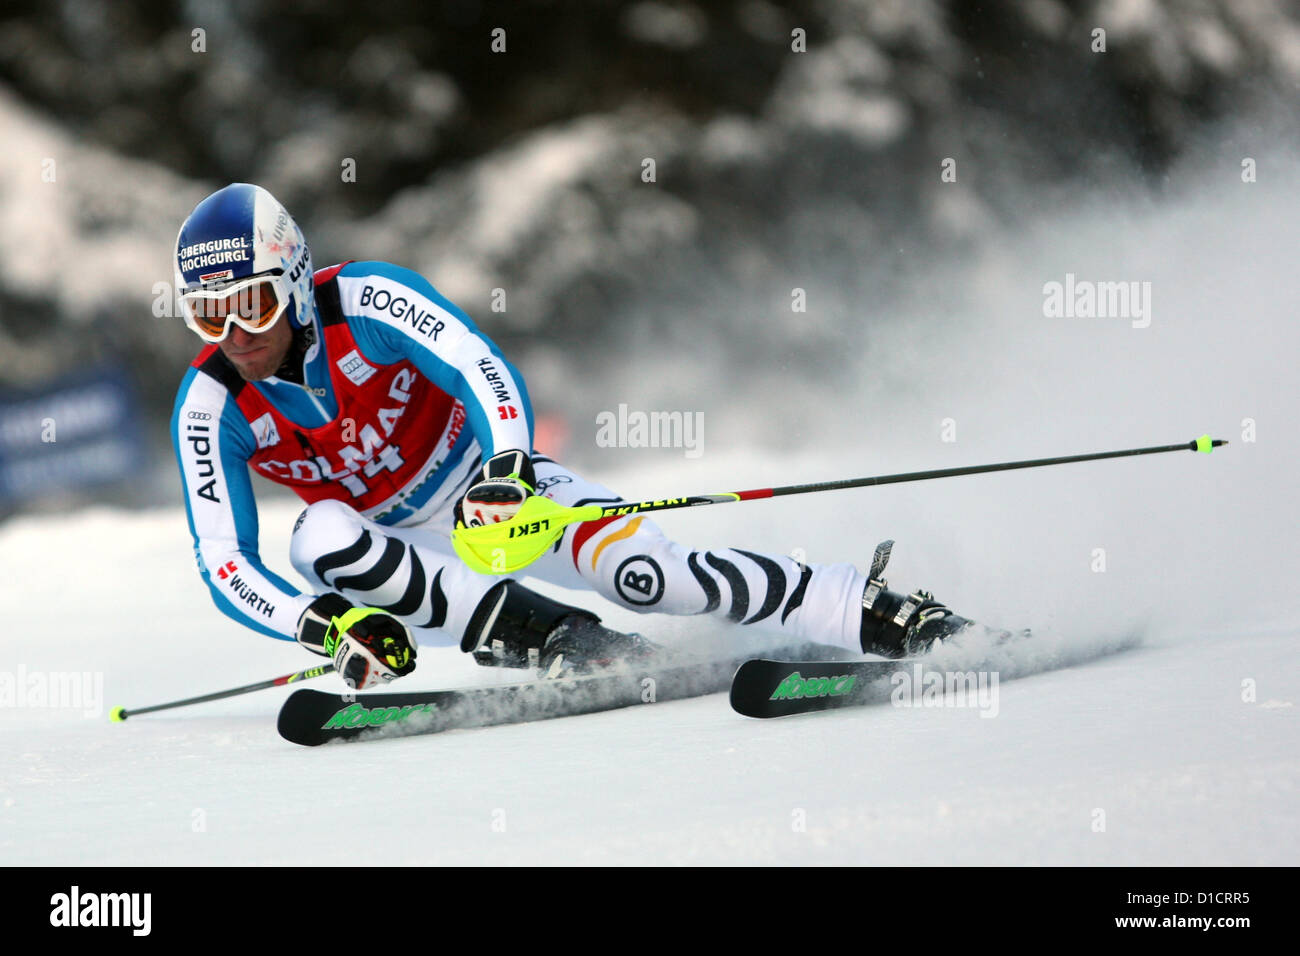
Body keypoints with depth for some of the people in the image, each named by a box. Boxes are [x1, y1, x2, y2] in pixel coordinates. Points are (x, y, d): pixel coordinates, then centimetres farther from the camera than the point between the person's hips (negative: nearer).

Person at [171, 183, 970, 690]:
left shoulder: (366, 303, -23)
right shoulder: (211, 406, -16)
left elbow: (492, 377, -27)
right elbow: (224, 564, -17)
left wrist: (506, 470, -47)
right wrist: (329, 626, -33)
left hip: (484, 479, -3)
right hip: (391, 544, 3)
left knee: (641, 572, -25)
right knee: (321, 540, -32)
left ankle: (887, 620, -14)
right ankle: (568, 644, -28)